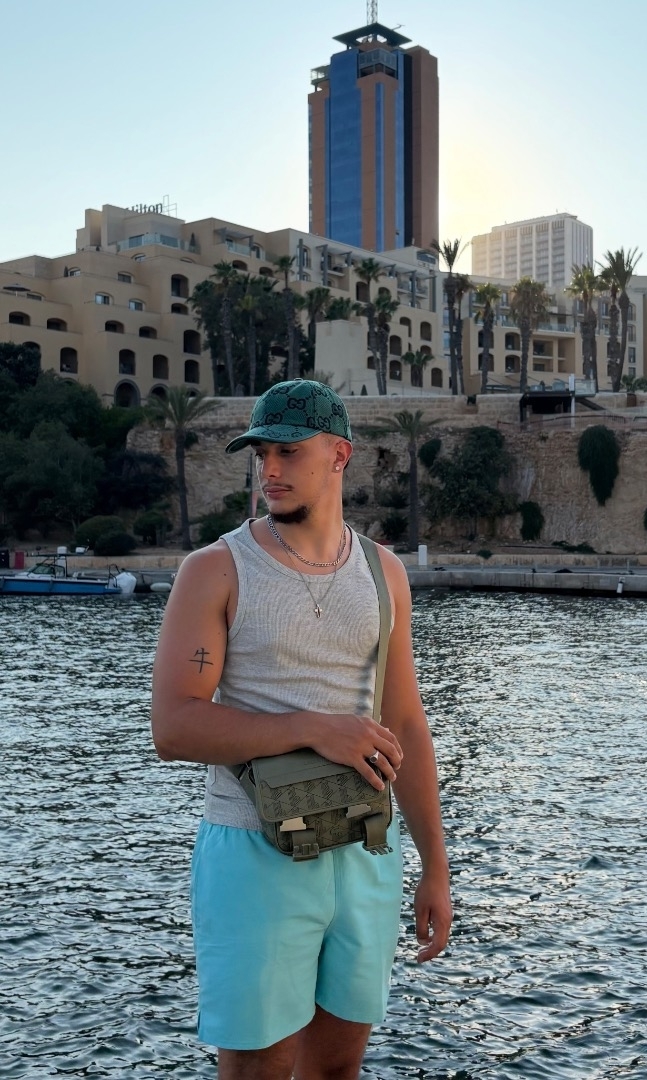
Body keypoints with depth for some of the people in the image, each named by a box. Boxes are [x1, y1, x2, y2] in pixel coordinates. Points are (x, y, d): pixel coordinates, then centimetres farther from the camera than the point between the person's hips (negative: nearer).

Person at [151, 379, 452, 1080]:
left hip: (364, 856, 4)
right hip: (256, 857, -4)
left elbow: (405, 728, 7)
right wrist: (313, 727, -24)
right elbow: (173, 729, -15)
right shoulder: (215, 570, -7)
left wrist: (435, 869, 7)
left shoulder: (383, 573, 5)